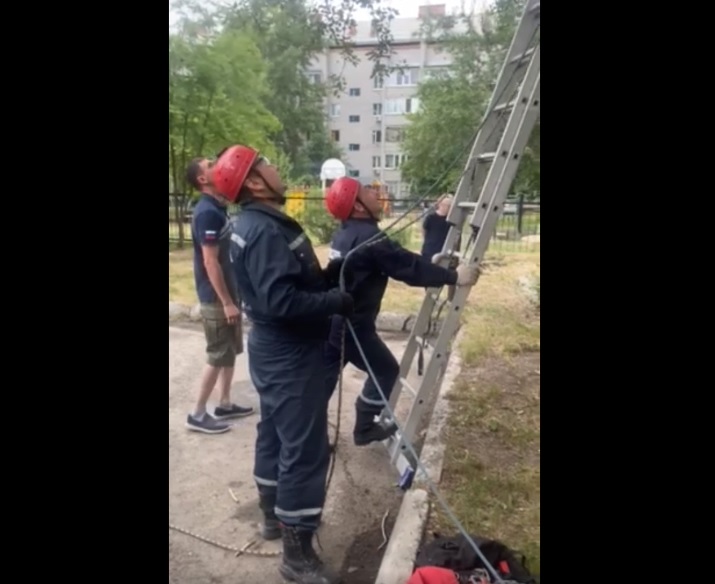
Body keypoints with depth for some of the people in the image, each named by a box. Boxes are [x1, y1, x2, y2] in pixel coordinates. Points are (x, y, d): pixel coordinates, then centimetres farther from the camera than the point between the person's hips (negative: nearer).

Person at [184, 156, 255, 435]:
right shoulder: (207, 212, -19)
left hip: (228, 292, 9)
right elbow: (210, 262, -22)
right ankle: (197, 414, 13)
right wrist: (226, 302, -21)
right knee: (218, 356, 0)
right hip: (216, 298, -9)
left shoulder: (218, 208, 10)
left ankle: (225, 405, 29)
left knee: (231, 351, 16)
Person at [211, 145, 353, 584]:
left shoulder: (257, 224, 10)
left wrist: (326, 275, 4)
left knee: (276, 433, 21)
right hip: (289, 353, -11)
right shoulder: (266, 230, -23)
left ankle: (275, 514, 39)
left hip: (276, 348, 11)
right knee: (305, 448, -3)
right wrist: (336, 301, -19)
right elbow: (282, 301, -30)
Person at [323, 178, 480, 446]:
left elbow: (400, 259, 15)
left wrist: (432, 265, 15)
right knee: (386, 371, 11)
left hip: (332, 321, 9)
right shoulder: (368, 238, -21)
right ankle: (364, 429, 22)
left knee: (325, 378, 18)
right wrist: (453, 276, -15)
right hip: (352, 325, -9)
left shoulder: (347, 232, 10)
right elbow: (409, 266, -21)